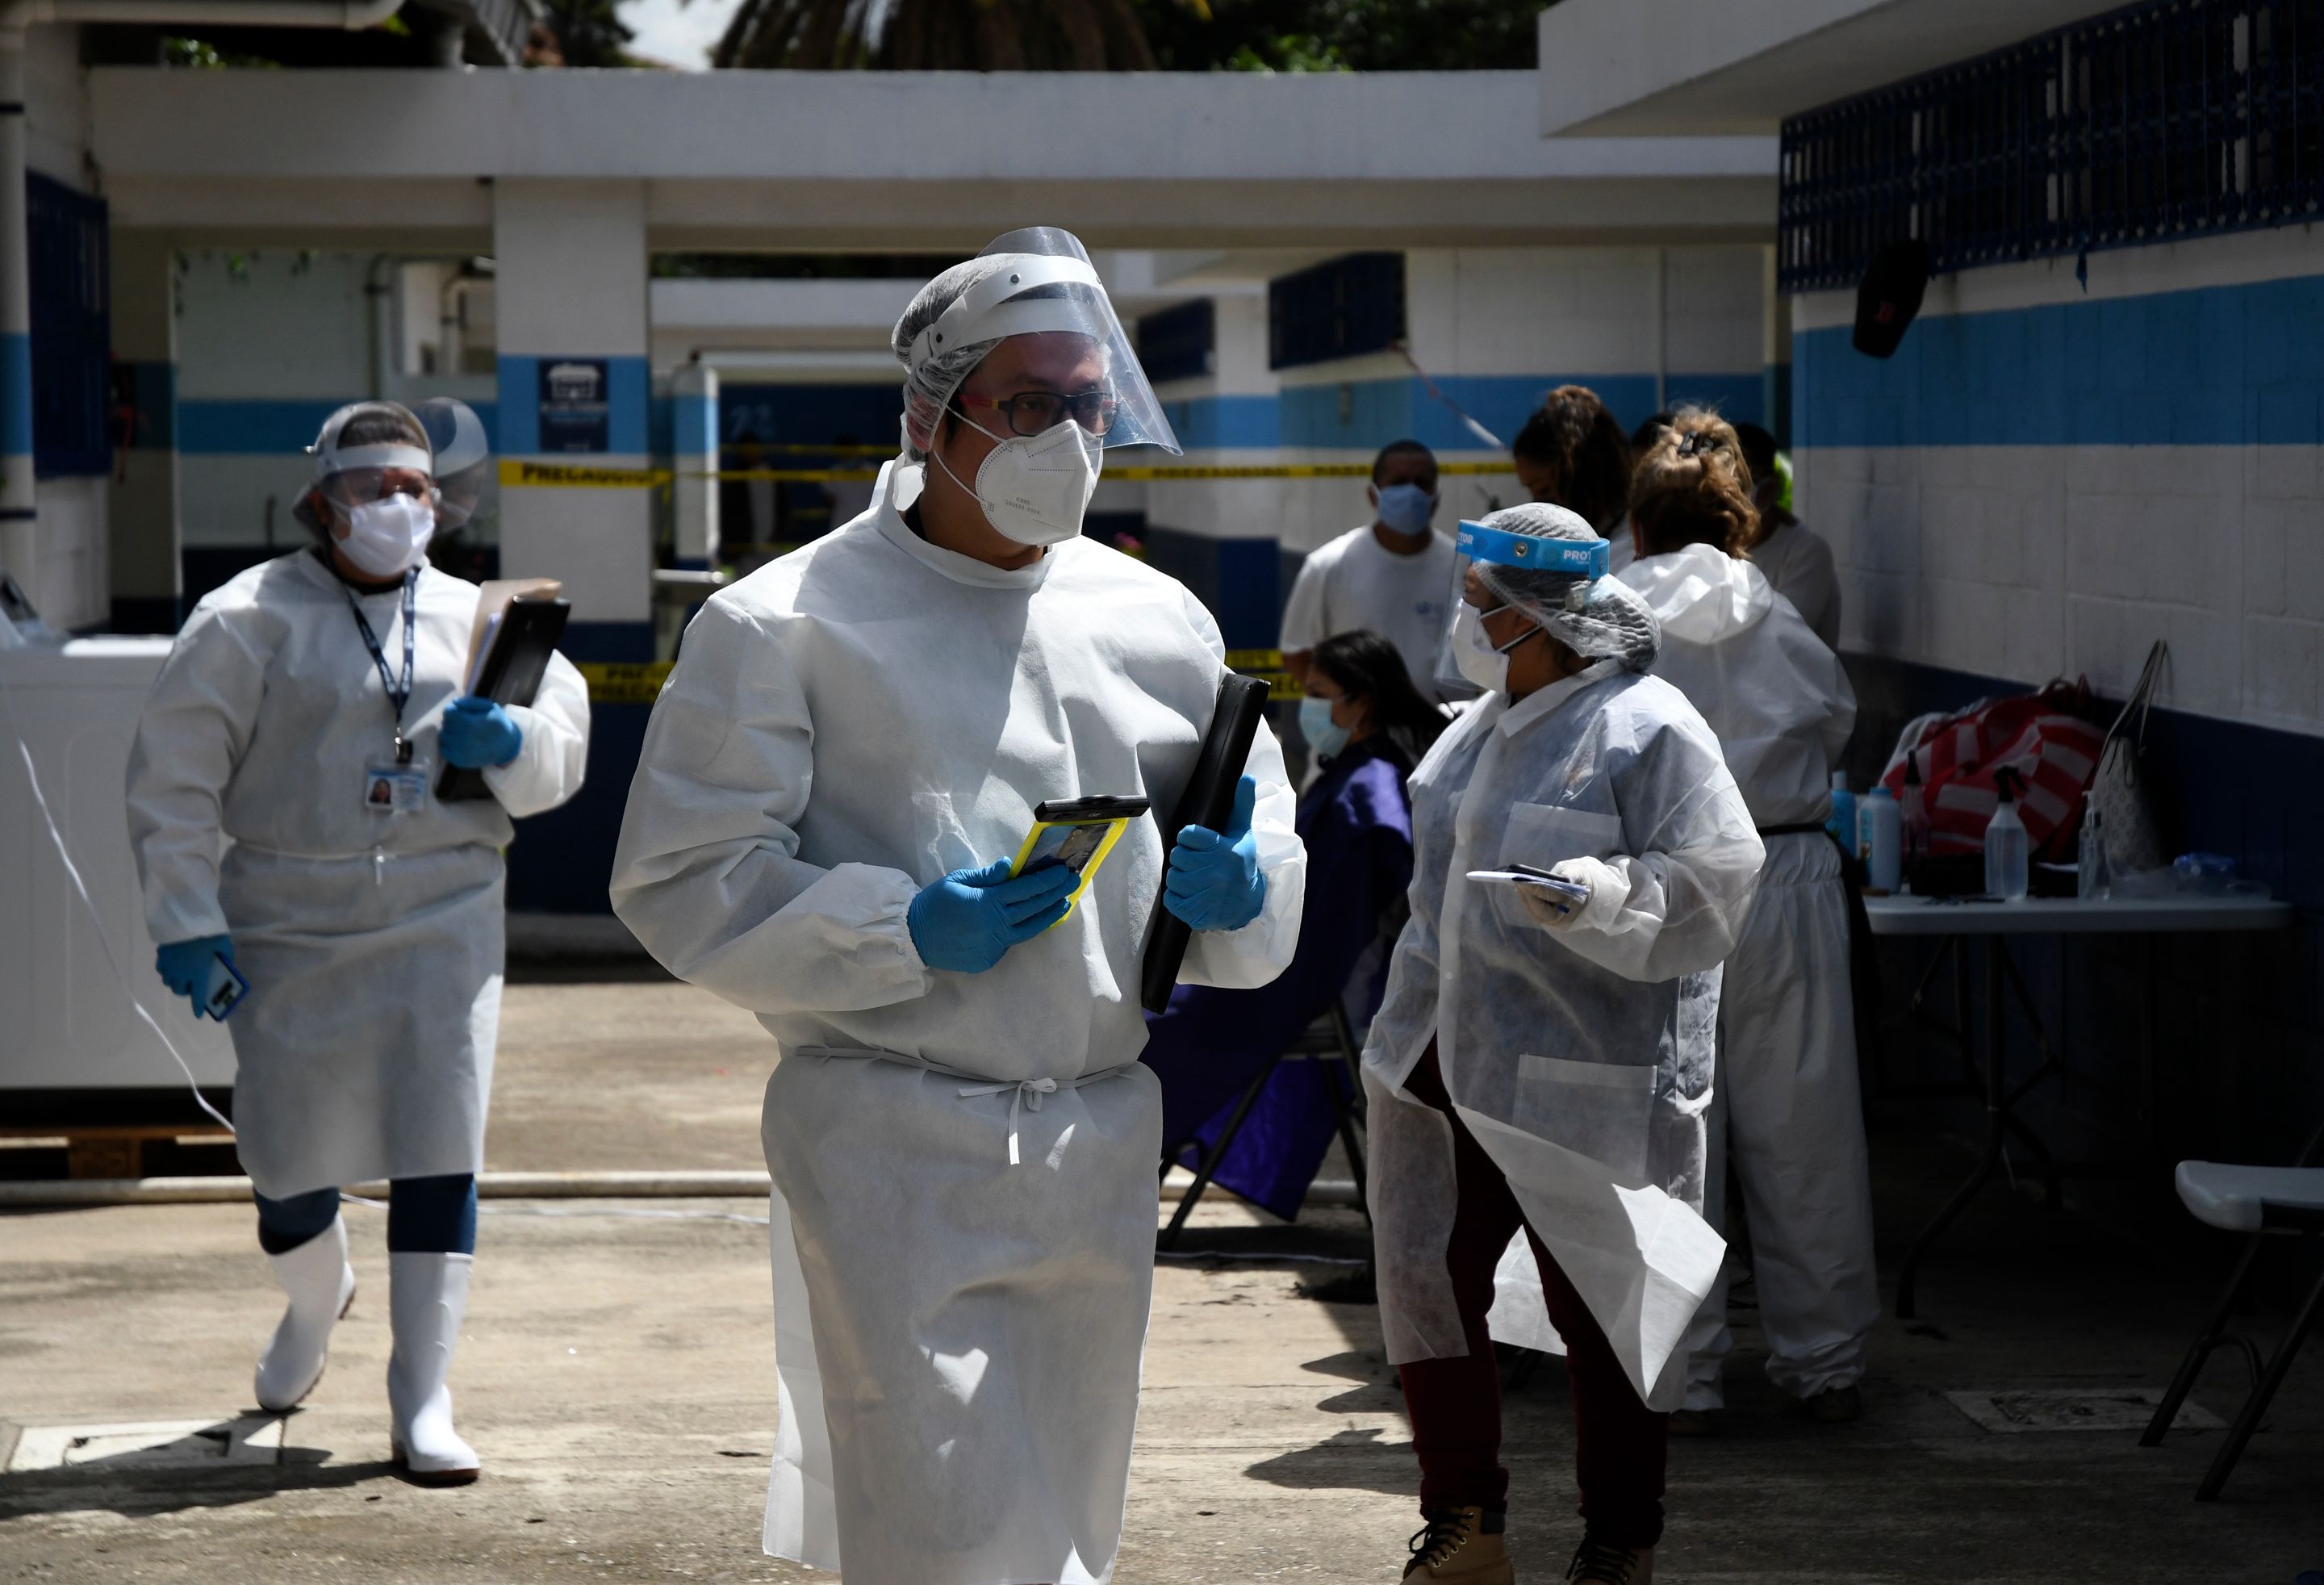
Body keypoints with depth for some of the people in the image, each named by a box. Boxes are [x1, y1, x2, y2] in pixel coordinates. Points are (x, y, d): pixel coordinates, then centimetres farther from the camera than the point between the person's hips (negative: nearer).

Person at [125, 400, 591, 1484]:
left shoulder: (474, 621, 10)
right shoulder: (248, 620, -1)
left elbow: (561, 753, 14)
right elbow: (172, 781, -1)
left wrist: (510, 743, -9)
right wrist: (185, 921, -8)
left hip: (442, 922, 2)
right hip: (291, 926, -1)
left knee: (439, 1152, -7)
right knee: (288, 1158, 5)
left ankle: (422, 1401, 1)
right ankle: (314, 1298, 41)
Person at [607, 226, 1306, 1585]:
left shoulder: (1158, 619, 10)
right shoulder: (788, 625, -5)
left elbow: (1266, 832, 19)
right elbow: (681, 884, -8)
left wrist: (1240, 889, -6)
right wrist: (908, 934, -20)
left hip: (1103, 1146, 6)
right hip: (894, 1147, -6)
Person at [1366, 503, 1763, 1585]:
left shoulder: (1649, 731, -11)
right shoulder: (1484, 724, 13)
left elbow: (1709, 886, -16)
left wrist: (1597, 897, -31)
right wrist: (1410, 1023, 27)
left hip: (1585, 1081, -8)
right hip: (1447, 1063, 8)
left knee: (1601, 1311, 2)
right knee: (1428, 1285, 8)